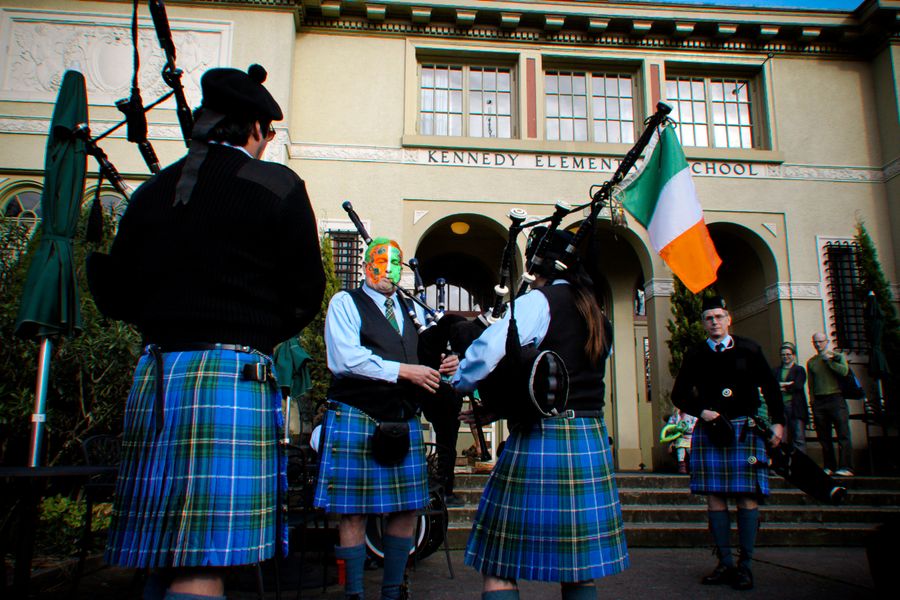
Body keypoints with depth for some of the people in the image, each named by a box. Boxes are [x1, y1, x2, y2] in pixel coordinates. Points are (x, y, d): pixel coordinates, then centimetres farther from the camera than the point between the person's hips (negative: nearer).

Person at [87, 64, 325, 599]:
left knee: (169, 555, 17)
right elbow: (305, 293, -1)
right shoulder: (278, 186, -2)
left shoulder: (154, 190, 12)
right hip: (233, 374, -6)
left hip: (155, 374, 6)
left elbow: (115, 297, 13)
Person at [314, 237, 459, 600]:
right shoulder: (345, 303, -1)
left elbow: (423, 361, 17)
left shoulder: (413, 310, 19)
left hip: (404, 422, 6)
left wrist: (442, 367, -7)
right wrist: (404, 371, -17)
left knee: (405, 511, 9)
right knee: (354, 514, 1)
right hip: (356, 418, -6)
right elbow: (345, 359, -15)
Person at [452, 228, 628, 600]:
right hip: (591, 443, 8)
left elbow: (489, 350, -24)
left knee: (500, 566, 1)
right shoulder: (598, 316, 14)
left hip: (541, 440, -8)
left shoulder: (540, 302, -9)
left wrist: (458, 382, -4)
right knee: (578, 567, 15)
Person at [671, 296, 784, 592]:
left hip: (745, 429, -1)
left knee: (747, 496, -3)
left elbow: (770, 387, 10)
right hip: (709, 431, 1)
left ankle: (745, 565, 5)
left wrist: (778, 422, 3)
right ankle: (725, 563, 9)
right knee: (715, 496, 0)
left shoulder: (749, 350, 6)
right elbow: (679, 394, 10)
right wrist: (702, 412, -5)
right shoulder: (695, 355, 8)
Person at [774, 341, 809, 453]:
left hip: (796, 407, -2)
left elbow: (798, 386, -5)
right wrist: (788, 384, -10)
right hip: (780, 406, 2)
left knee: (799, 438, -5)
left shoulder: (799, 370, 10)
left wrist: (782, 386, -3)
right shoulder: (776, 371, 18)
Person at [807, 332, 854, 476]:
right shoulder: (811, 362, 16)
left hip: (835, 398, -3)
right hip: (819, 402, 3)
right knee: (824, 437, 5)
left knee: (843, 435, -8)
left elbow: (844, 371, -12)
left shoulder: (838, 356, 7)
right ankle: (829, 467, 11)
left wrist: (828, 360, -7)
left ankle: (846, 467, -8)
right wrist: (812, 402, 8)